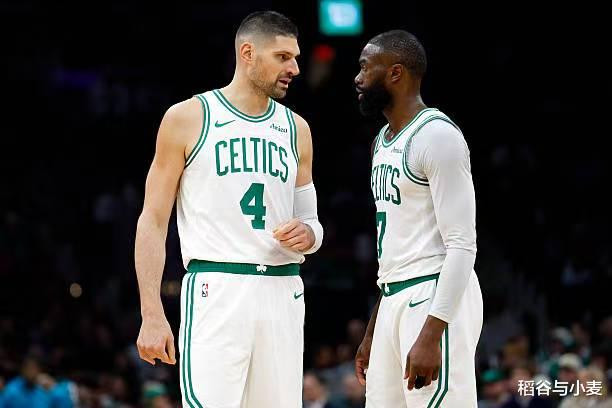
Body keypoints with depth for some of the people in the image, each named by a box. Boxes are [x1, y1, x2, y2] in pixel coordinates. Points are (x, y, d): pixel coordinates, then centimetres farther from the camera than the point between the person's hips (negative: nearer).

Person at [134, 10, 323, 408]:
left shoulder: (296, 128, 15)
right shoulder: (189, 118, 0)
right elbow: (153, 222, 0)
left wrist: (307, 234, -4)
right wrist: (152, 315, -8)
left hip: (282, 290, 5)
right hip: (216, 288, -5)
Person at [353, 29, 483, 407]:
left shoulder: (437, 135, -13)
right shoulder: (384, 141, 17)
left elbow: (462, 245, -18)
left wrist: (431, 334, -25)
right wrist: (373, 332, 23)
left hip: (435, 298, -9)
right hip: (394, 301, 10)